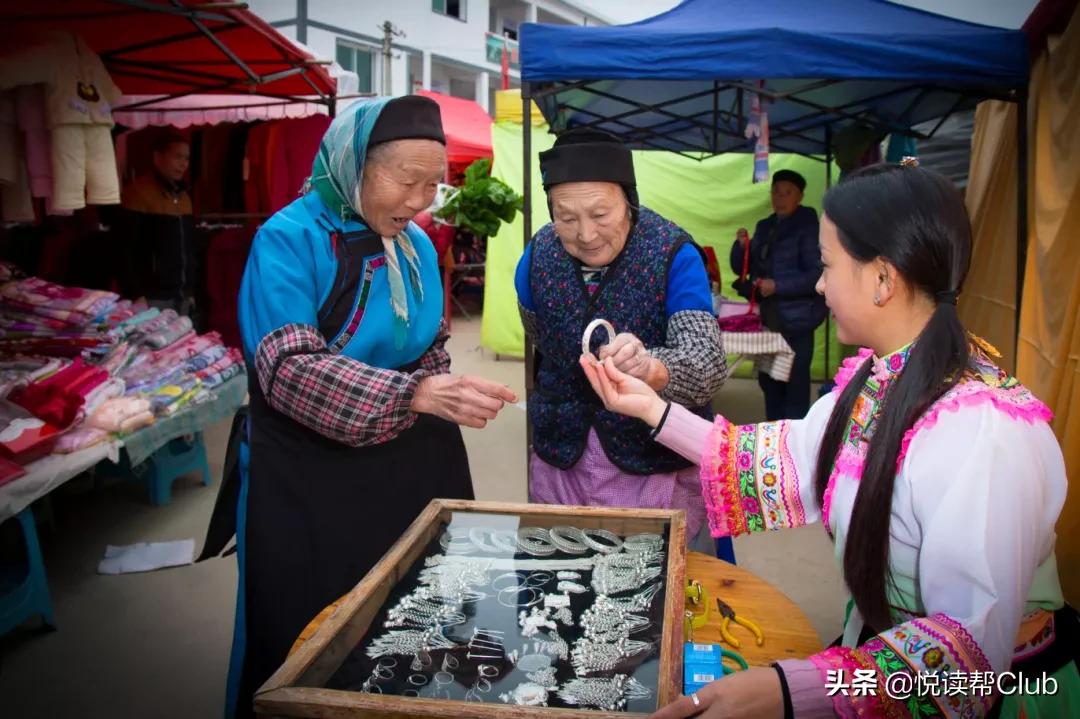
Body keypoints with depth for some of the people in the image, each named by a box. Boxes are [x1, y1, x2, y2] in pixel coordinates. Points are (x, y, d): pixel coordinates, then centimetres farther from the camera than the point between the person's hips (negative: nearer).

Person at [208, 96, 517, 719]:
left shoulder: (416, 245, 4)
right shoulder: (289, 239, -14)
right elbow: (289, 370, -26)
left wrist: (451, 399, -3)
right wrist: (416, 395, -37)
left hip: (411, 467, 5)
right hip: (308, 477, -5)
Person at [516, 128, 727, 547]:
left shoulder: (673, 254, -19)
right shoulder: (537, 257, -8)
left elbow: (708, 362, -30)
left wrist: (652, 367, -49)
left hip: (660, 460, -3)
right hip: (560, 457, 4)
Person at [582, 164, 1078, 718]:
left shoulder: (982, 431, -29)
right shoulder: (876, 373, -4)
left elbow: (973, 643, -31)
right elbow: (793, 462, 6)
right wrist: (655, 410, 5)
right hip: (879, 647, 6)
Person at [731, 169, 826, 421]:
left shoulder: (807, 228, -5)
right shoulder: (764, 226, 13)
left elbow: (816, 275, -13)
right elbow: (740, 268, 13)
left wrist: (778, 286, -21)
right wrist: (742, 246, -6)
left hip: (795, 320, -6)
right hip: (767, 318, 7)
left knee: (795, 384, -4)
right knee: (768, 381, 14)